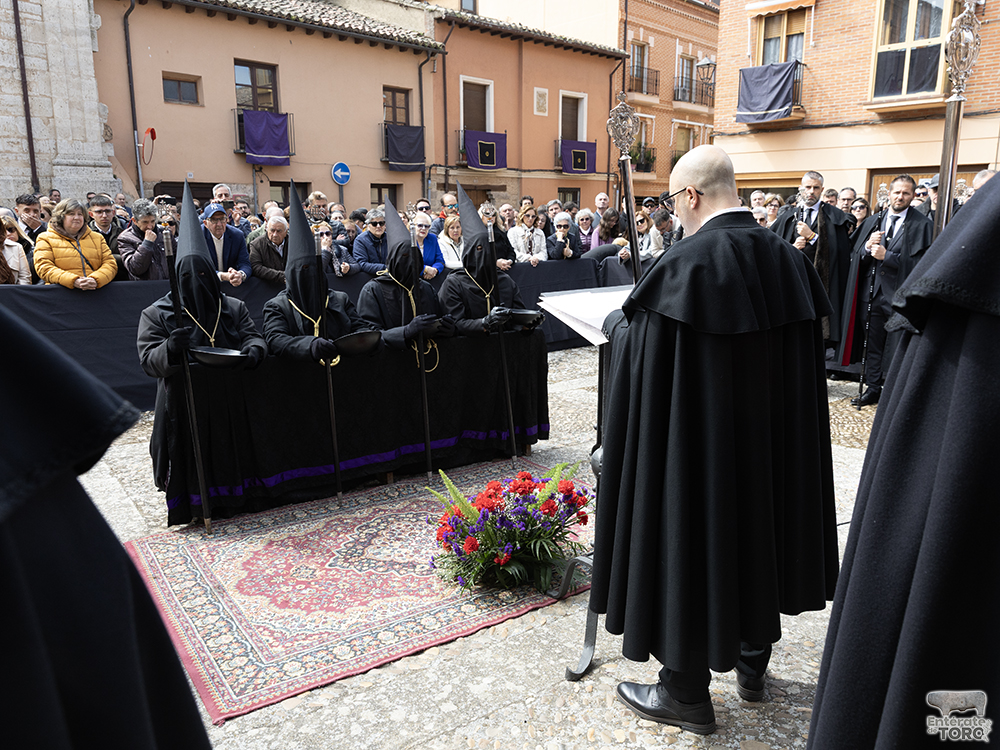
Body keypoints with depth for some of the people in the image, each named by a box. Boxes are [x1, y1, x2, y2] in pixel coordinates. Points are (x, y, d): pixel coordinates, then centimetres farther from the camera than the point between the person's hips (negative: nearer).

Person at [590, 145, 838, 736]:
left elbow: (637, 352, -13)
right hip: (773, 438, 7)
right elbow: (811, 339, 12)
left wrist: (617, 322, 9)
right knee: (758, 530, 21)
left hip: (700, 439, -7)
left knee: (693, 538, 7)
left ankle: (687, 694, 23)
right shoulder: (788, 257, 1)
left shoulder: (686, 264, -20)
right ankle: (754, 665, 40)